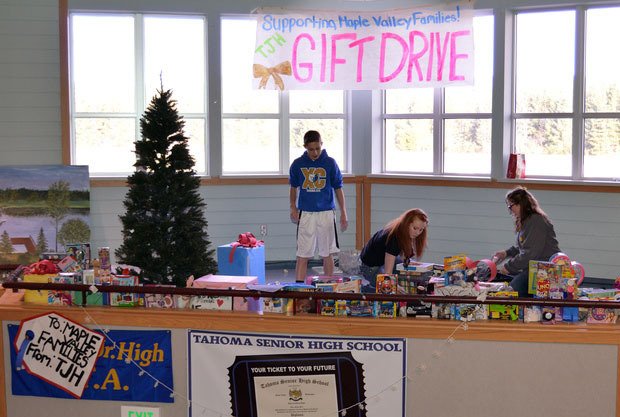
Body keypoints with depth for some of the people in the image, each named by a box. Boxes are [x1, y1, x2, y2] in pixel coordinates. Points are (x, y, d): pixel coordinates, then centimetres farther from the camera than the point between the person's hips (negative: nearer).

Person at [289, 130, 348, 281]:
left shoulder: (330, 163, -2)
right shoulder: (297, 164, 2)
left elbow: (338, 189, 3)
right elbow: (293, 188, 14)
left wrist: (343, 213, -1)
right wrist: (293, 208, 2)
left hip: (326, 213, 0)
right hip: (305, 214, 1)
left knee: (328, 255, 6)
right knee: (302, 256, -1)